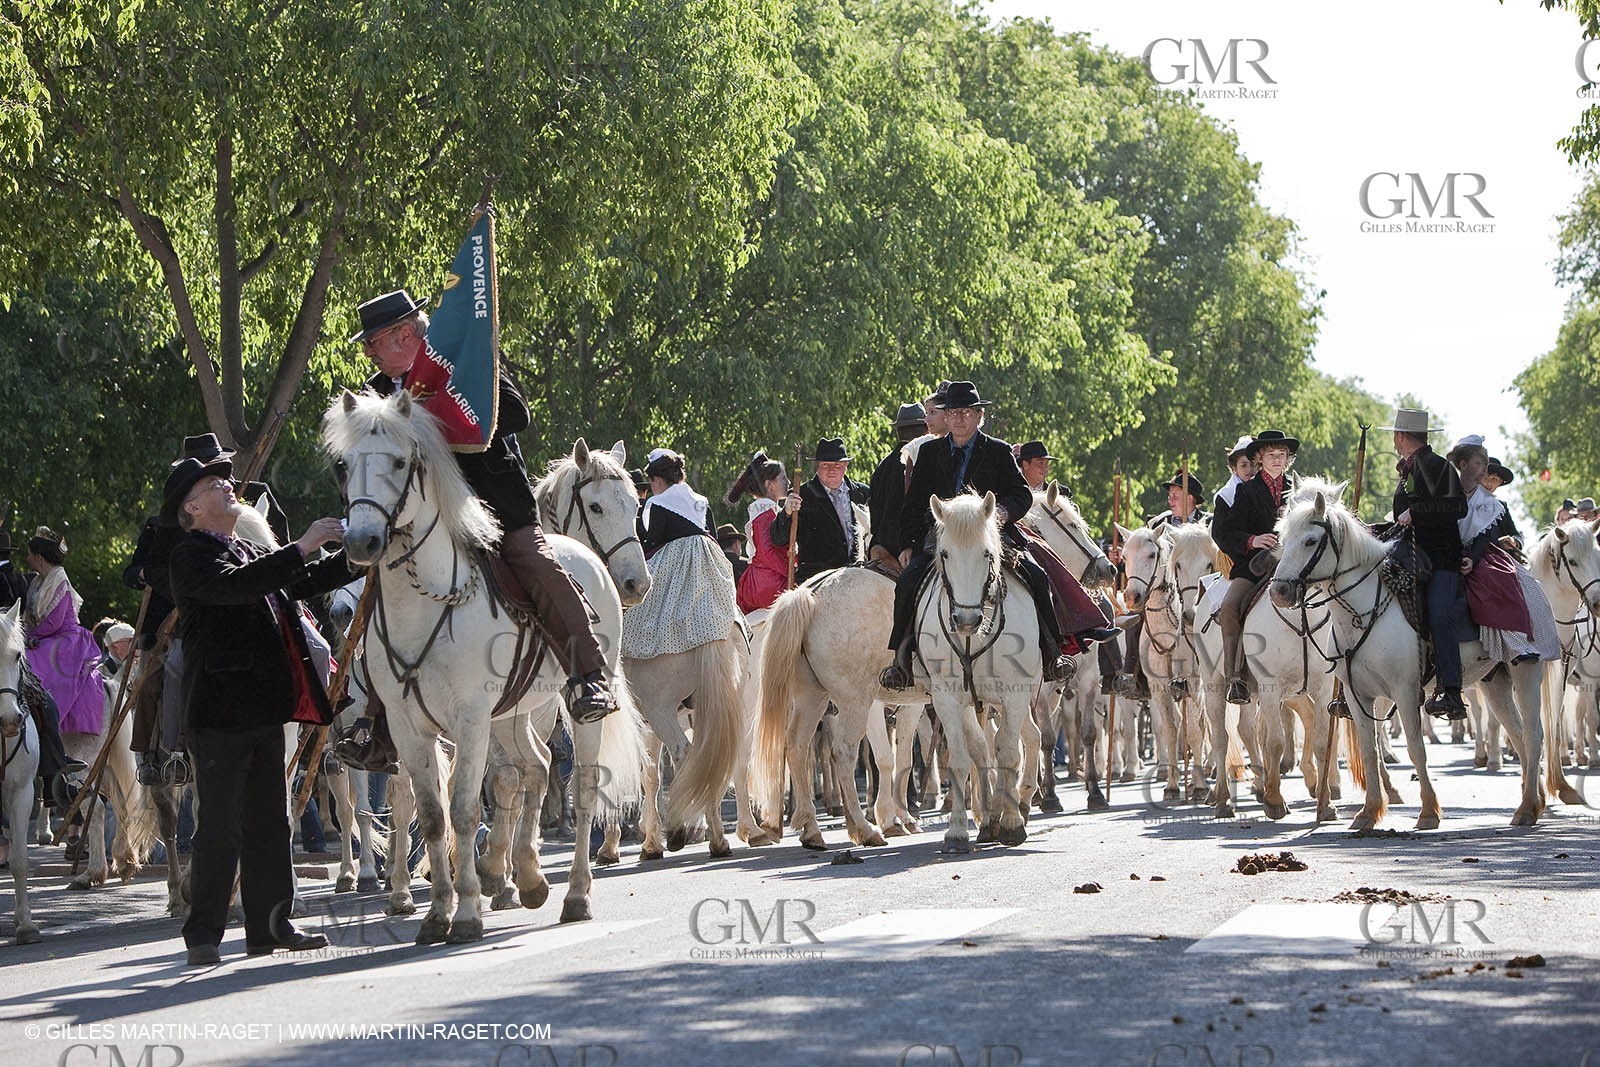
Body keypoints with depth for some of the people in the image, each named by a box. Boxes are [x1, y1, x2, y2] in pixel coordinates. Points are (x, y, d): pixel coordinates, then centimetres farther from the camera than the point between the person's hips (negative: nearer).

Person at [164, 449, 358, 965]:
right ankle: (203, 933, -3)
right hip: (222, 712, -9)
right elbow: (232, 585, -26)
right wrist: (301, 548, -27)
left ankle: (269, 926, 19)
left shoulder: (250, 551, 21)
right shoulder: (191, 555, -8)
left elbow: (304, 582, 26)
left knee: (269, 822, 12)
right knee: (221, 826, -8)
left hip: (265, 709, 9)